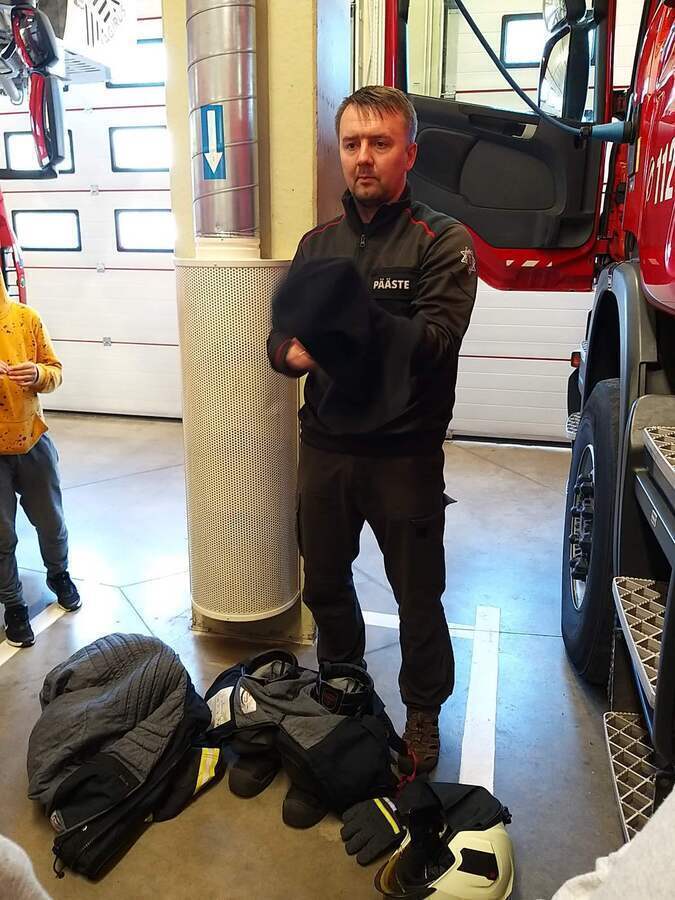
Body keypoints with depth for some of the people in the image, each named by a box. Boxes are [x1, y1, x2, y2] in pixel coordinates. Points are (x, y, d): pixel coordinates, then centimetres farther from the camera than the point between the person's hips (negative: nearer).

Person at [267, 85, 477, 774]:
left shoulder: (442, 241, -6)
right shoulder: (317, 243, 10)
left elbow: (435, 335, -21)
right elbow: (279, 337, 6)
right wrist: (294, 351, -18)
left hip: (403, 453, -4)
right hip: (324, 447, 5)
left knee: (418, 598, 10)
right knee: (324, 584, 19)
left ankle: (423, 713, 35)